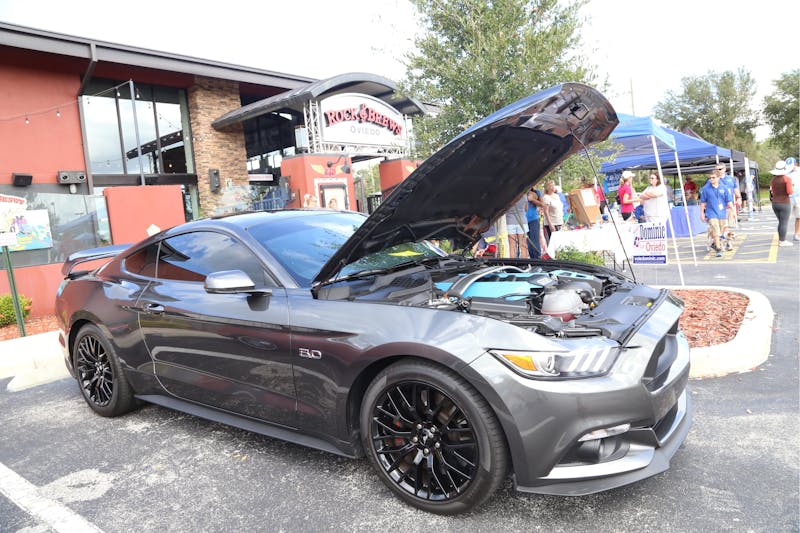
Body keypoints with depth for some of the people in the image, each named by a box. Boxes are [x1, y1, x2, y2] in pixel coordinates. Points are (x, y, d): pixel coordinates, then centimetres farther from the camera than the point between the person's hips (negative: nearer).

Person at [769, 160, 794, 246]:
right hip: (785, 204, -6)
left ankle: (781, 239, 18)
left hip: (775, 203, 6)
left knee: (781, 222, 16)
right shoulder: (787, 179, -12)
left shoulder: (773, 179, 4)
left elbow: (773, 193, 8)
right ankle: (782, 241, 1)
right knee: (784, 223, 0)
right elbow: (789, 192, -15)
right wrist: (793, 191, 4)